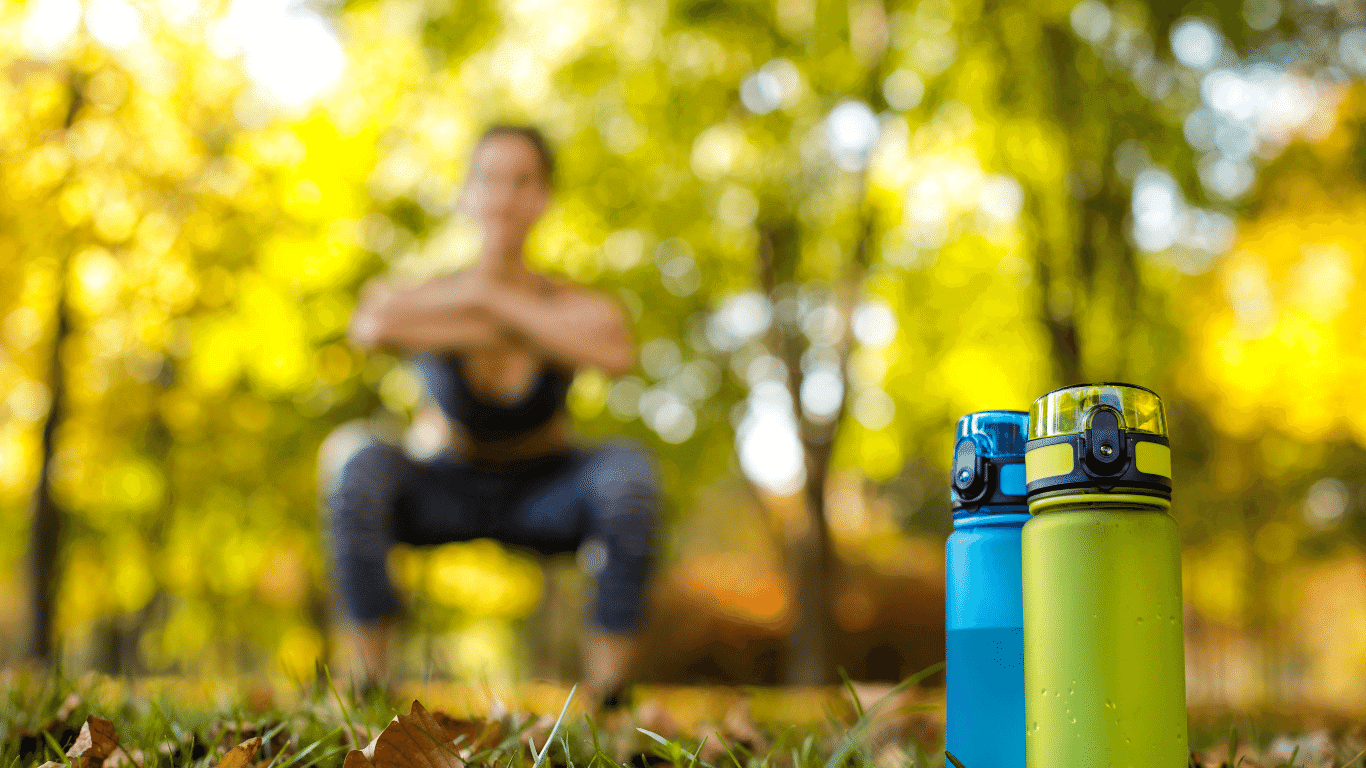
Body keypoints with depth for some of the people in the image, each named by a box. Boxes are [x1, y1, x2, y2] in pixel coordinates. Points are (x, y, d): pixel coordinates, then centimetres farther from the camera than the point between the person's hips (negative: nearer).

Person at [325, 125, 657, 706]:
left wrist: (492, 299, -42)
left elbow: (620, 354, -49)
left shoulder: (575, 306, -25)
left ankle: (608, 696, -23)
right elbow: (369, 328, -49)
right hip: (453, 492, 0)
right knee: (363, 467, -32)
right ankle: (367, 678, -17)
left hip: (549, 495, 0)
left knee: (630, 471, -33)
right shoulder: (427, 295, -24)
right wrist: (498, 332, -37)